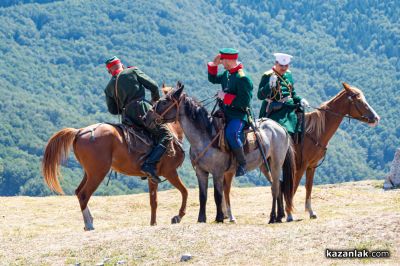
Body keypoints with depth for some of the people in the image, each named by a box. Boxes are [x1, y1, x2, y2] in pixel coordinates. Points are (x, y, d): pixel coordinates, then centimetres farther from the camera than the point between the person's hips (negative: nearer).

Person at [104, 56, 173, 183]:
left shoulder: (109, 87, 19)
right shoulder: (133, 71, 9)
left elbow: (112, 110, 16)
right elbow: (153, 86, 5)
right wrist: (156, 99, 23)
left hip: (127, 118, 5)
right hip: (142, 109, -5)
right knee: (166, 135, -4)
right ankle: (149, 164, -22)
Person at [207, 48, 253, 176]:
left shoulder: (243, 79, -17)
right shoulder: (227, 74, 10)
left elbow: (244, 102, -22)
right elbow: (213, 79, 28)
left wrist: (225, 97, -18)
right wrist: (213, 65, 12)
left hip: (238, 115, -10)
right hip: (225, 113, 10)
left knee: (231, 133, -34)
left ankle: (242, 163, -22)